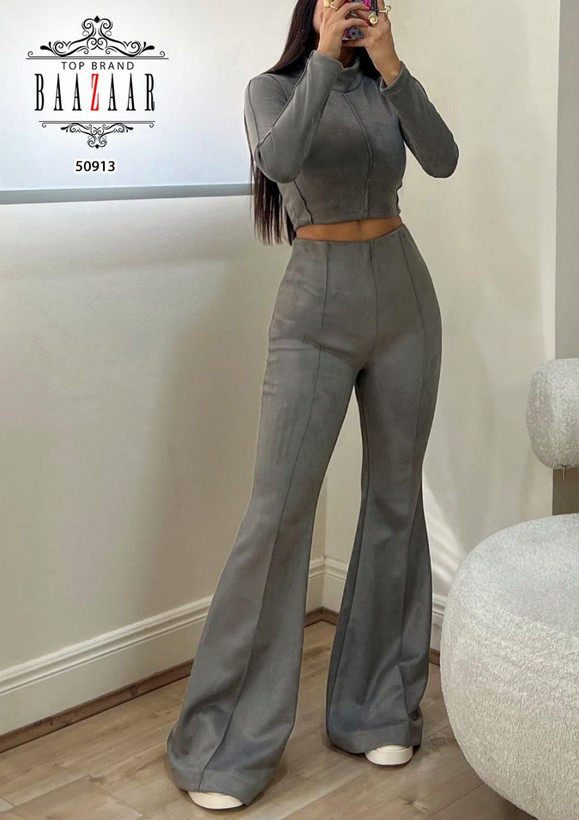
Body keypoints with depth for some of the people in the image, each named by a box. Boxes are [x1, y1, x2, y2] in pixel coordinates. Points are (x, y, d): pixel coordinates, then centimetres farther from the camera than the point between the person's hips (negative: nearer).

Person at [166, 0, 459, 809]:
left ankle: (377, 708, 19)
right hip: (317, 304, -4)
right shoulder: (273, 88, 1)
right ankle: (230, 742, 0)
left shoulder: (388, 89, 10)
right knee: (278, 508, -9)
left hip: (403, 296, 4)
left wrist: (392, 67, -16)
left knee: (396, 498, 6)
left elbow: (444, 159, -8)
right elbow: (281, 161, -20)